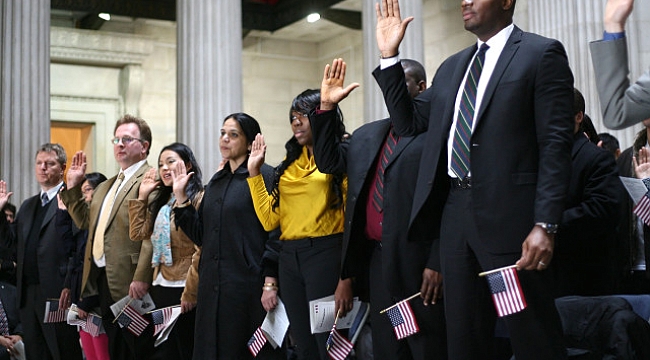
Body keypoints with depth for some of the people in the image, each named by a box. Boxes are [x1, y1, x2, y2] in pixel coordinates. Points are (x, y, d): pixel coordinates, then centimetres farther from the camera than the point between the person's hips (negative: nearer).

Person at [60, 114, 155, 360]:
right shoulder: (106, 186, 22)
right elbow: (86, 222, 23)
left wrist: (141, 278, -25)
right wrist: (73, 187, 15)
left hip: (130, 283, -9)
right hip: (102, 280, 9)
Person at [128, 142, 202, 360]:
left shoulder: (199, 199, -10)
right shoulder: (162, 202, 17)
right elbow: (138, 234, 13)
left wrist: (190, 293, -17)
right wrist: (142, 197, 11)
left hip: (184, 291, -8)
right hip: (161, 288, 8)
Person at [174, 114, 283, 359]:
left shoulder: (264, 176, -6)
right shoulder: (216, 181, 15)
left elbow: (275, 231, -13)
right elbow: (200, 235, 15)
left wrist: (270, 284, -18)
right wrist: (181, 197, 7)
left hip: (250, 286, -7)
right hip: (213, 288, 7)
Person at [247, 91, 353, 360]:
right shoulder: (290, 164, 16)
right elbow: (269, 220, 8)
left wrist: (347, 279, -17)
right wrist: (254, 171, 6)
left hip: (326, 255, -6)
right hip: (289, 259, 6)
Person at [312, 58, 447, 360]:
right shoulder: (367, 135, 19)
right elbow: (328, 162, 19)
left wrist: (438, 263, -16)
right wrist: (326, 107, 10)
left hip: (419, 262, -7)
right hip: (377, 261, 7)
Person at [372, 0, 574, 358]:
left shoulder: (541, 54, -2)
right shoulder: (452, 67, 18)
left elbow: (555, 144, -9)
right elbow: (407, 121, 18)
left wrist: (545, 225, -17)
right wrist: (389, 56, 10)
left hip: (509, 214, -6)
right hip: (455, 212, 7)